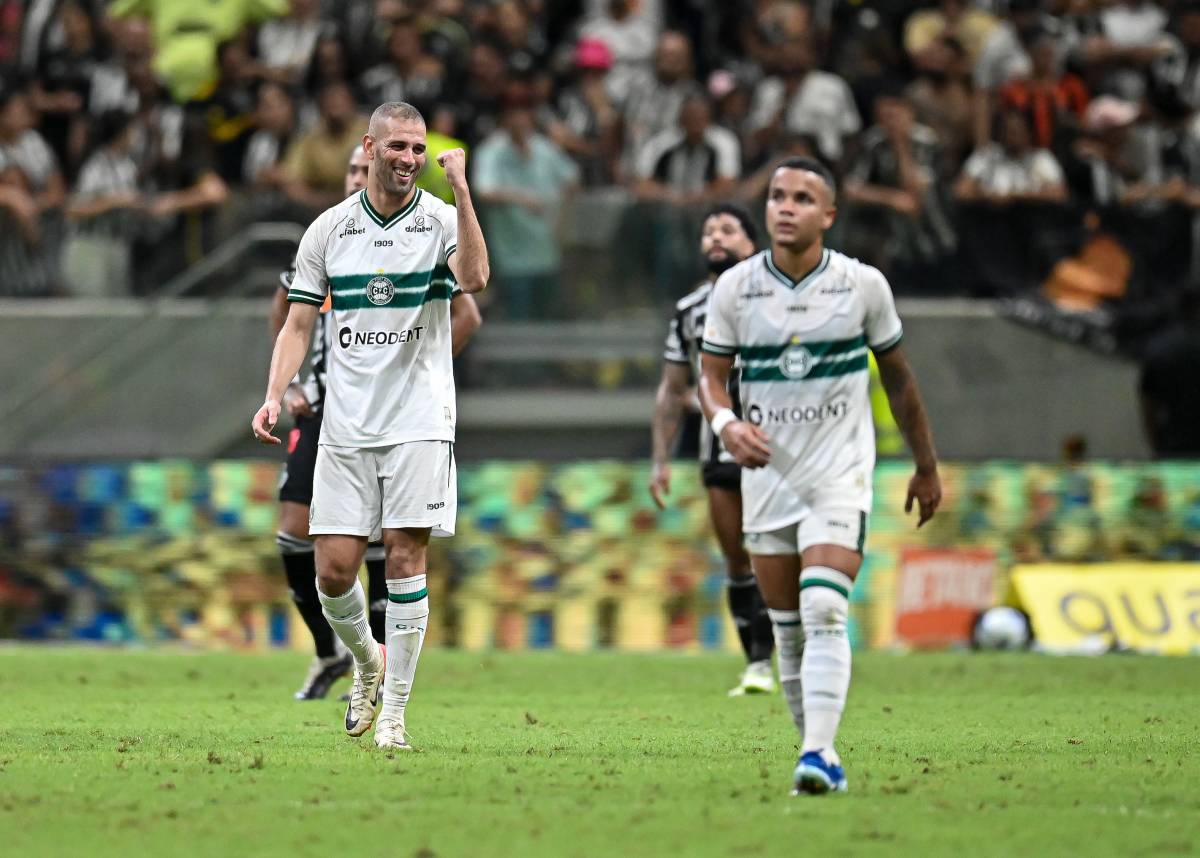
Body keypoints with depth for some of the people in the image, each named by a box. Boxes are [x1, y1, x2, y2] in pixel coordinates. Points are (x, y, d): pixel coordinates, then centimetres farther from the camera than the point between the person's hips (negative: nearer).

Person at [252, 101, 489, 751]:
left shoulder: (441, 219, 0)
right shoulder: (330, 228, 7)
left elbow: (474, 277, -22)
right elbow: (299, 324, 9)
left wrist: (460, 188, -26)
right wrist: (274, 397, -4)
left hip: (418, 421, -2)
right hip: (346, 425, 2)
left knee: (405, 556, -8)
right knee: (334, 569, -3)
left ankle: (393, 712, -1)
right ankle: (367, 663, 27)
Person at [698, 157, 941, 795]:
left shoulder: (863, 285, -4)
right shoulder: (735, 287, -2)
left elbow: (897, 376, 8)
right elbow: (711, 373, 6)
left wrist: (926, 466, 14)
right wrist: (726, 423, -17)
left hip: (840, 475, -3)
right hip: (767, 474, 3)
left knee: (824, 612, -20)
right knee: (786, 629, 6)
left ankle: (818, 755, -27)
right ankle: (816, 748, 20)